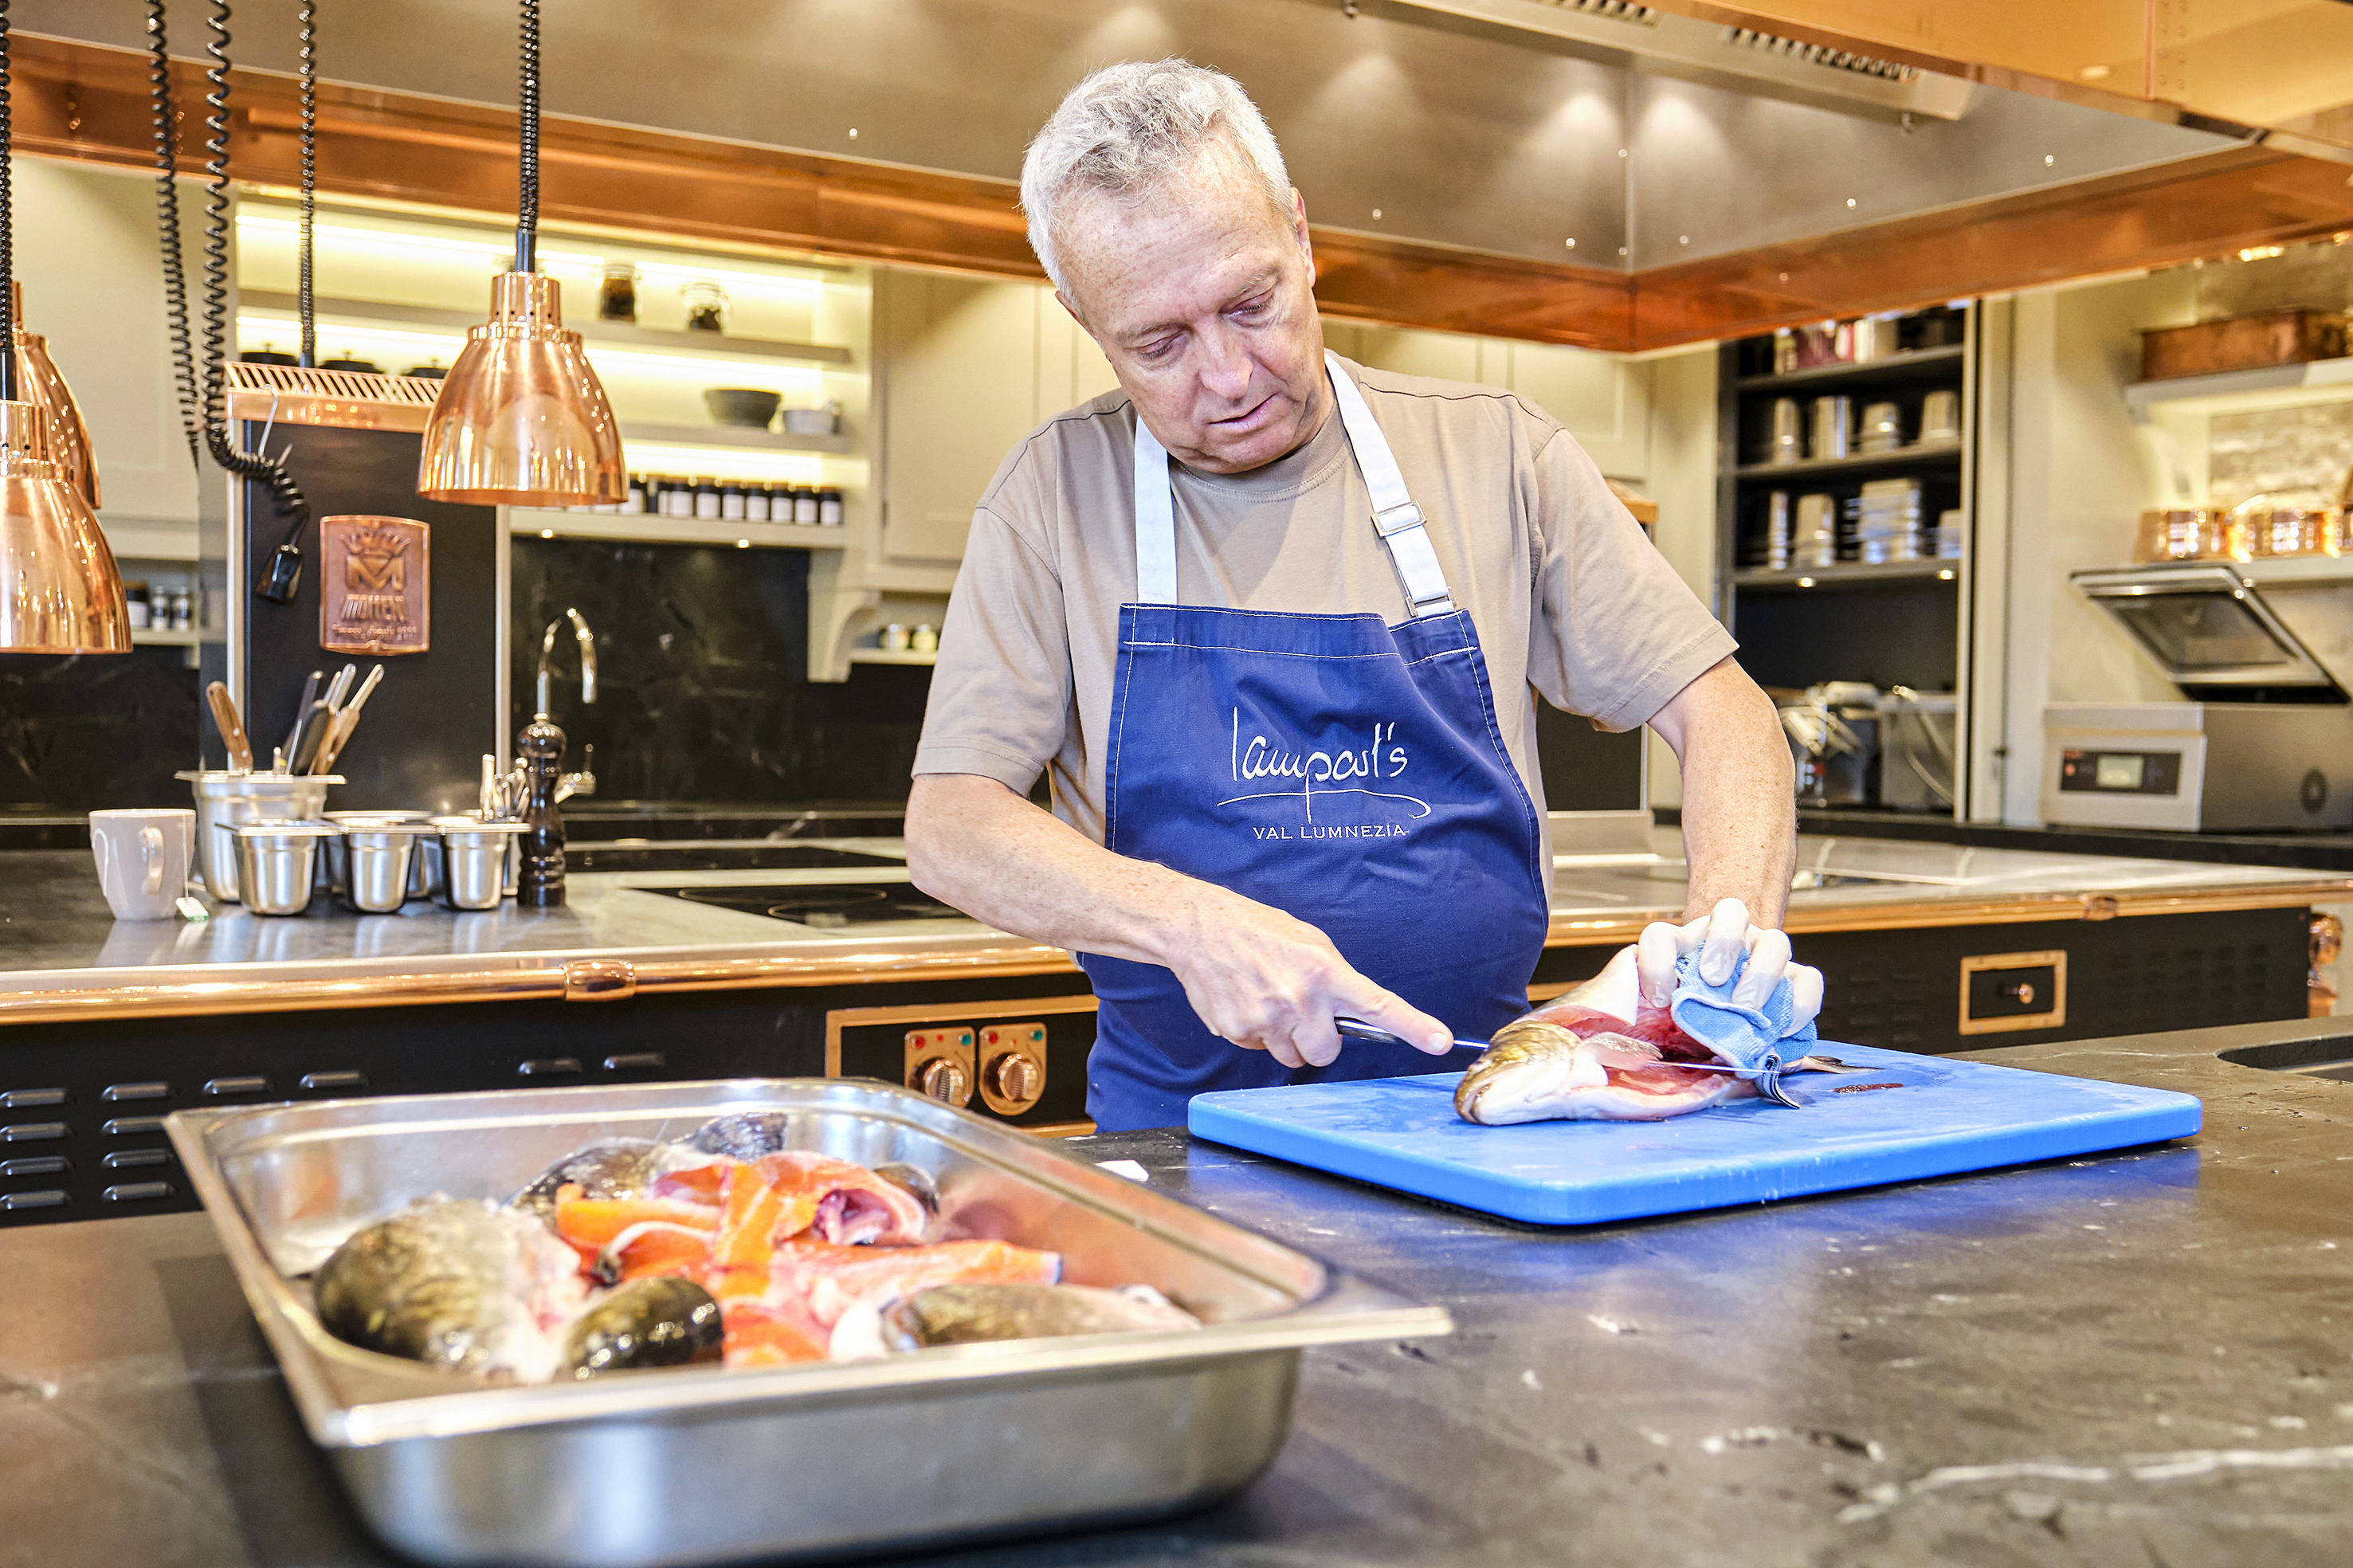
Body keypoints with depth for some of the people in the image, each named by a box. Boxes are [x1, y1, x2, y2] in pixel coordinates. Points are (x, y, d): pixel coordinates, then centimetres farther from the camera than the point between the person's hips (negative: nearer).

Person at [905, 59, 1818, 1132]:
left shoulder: (1495, 452, 2)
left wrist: (1734, 923, -15)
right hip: (1185, 1124, 0)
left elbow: (1717, 707, 5)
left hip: (1480, 1116, 1)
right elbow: (948, 828, -4)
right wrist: (1189, 923, -21)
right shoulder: (1056, 496, 0)